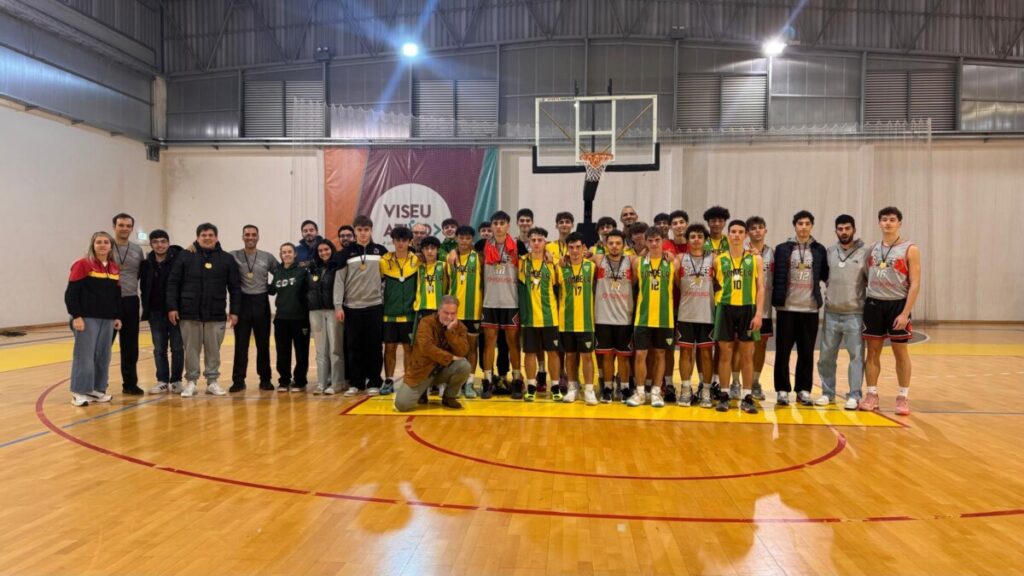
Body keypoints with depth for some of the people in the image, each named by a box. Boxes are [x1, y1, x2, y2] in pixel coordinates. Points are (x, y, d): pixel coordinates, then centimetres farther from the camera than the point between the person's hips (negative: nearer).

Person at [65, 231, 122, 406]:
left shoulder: (114, 268, 12)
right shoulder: (82, 265, -5)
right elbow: (71, 293, -9)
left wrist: (117, 317, 13)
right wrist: (76, 316, -15)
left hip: (107, 319, 6)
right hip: (87, 318, -6)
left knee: (103, 356, 8)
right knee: (84, 356, -3)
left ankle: (97, 389, 19)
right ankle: (79, 393, 4)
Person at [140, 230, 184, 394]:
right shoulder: (146, 264, 4)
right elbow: (143, 288, 10)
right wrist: (146, 308, 4)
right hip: (155, 313, 4)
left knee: (177, 348, 5)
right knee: (159, 349, 10)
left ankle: (176, 381, 16)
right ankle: (162, 381, 18)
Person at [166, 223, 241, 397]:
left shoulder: (227, 259, 4)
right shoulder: (185, 256, 2)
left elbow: (235, 287, 5)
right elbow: (173, 283, 2)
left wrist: (234, 311, 0)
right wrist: (172, 307, -5)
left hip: (216, 314, 1)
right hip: (189, 313, 0)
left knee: (213, 350, 8)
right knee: (191, 350, 7)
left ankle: (212, 381, 18)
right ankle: (191, 382, 18)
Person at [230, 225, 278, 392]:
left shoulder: (268, 257, 6)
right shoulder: (233, 256, 1)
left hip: (261, 303, 1)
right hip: (242, 303, -1)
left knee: (263, 344, 7)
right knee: (241, 344, 3)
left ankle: (265, 379, 17)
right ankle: (238, 380, 10)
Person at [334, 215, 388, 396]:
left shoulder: (381, 251, 5)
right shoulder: (346, 253, 4)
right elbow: (339, 280, 2)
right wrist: (338, 306, -4)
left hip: (375, 306, 0)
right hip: (352, 307, 0)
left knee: (374, 346, 2)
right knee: (354, 347, 4)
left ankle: (374, 382, 10)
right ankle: (355, 382, 13)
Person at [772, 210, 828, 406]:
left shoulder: (819, 250, 7)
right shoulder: (783, 249, 3)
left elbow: (825, 275, 10)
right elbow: (776, 277, 2)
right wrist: (776, 301, -3)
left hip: (810, 308, 2)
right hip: (787, 307, -1)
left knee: (807, 352, 6)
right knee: (783, 350, 2)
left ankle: (803, 389, 17)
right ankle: (782, 390, 11)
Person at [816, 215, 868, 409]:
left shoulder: (864, 253, -3)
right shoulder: (829, 252, 6)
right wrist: (828, 293, 4)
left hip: (855, 314, -3)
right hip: (831, 313, 3)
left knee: (856, 355, 1)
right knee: (826, 356, 8)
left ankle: (854, 396, 10)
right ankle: (828, 393, 20)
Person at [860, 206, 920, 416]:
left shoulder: (910, 249, -5)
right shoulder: (873, 249, 9)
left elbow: (915, 284, -9)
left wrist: (905, 313, -16)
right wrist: (867, 301, 5)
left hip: (897, 304, -4)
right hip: (874, 303, 4)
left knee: (900, 352, 4)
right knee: (873, 351, 7)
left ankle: (903, 397, 13)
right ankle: (871, 395, 14)